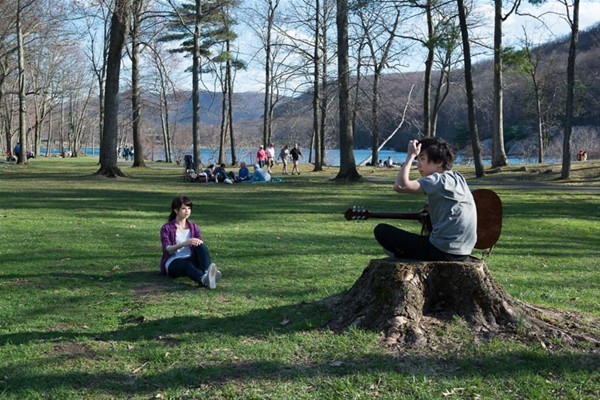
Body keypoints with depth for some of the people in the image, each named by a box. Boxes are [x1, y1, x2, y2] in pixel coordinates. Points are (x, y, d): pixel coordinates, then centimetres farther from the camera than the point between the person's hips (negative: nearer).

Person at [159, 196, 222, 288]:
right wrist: (183, 244, -34)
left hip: (190, 259, 4)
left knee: (201, 246, -27)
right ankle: (203, 280, -72)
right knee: (187, 264, -39)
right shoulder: (166, 228, 3)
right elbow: (168, 250, -14)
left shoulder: (194, 227, 14)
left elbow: (202, 245, -1)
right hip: (172, 263, -3)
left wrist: (199, 242, -27)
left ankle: (208, 272, -56)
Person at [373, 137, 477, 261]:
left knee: (381, 230, -3)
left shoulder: (440, 180, -14)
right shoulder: (457, 178, 14)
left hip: (443, 250, -9)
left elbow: (400, 186, -25)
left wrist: (411, 156, -16)